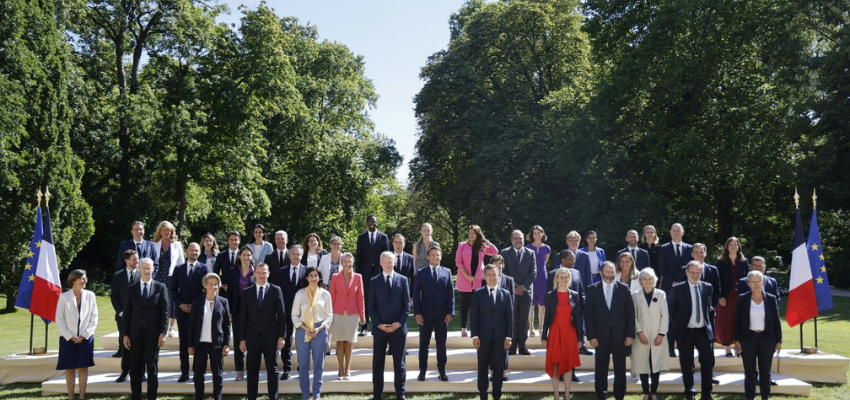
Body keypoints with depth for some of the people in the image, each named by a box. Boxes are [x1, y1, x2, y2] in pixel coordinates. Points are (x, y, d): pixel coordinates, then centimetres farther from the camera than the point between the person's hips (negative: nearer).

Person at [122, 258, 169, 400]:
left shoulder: (160, 287, 4)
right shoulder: (132, 289, 9)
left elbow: (164, 311, 0)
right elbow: (127, 312, 7)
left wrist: (163, 333, -7)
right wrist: (125, 334, 0)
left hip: (153, 333, -2)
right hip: (135, 333, 2)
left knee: (152, 367, 4)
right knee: (135, 368, 5)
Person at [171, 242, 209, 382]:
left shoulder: (204, 269, 3)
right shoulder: (178, 269, 11)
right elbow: (174, 289, 8)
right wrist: (180, 304, -5)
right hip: (182, 310, 2)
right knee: (183, 342, 4)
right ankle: (184, 372, 7)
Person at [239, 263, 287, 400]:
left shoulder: (275, 290, 2)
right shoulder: (247, 292, 7)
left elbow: (281, 314, 0)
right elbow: (242, 317, 6)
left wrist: (281, 336, -5)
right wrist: (242, 339, 1)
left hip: (270, 336, -1)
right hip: (253, 336, 1)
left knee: (272, 368, 4)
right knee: (252, 369, 6)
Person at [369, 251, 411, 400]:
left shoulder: (402, 280, 5)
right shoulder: (374, 281, 5)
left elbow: (407, 305, 2)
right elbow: (371, 306, 2)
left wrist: (398, 323, -9)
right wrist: (379, 324, -10)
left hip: (398, 328, 0)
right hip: (379, 328, 0)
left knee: (399, 363, 6)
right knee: (378, 363, 5)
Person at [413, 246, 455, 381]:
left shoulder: (447, 272, 6)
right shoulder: (421, 273, 3)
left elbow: (451, 293, 4)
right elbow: (416, 294, 1)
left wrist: (450, 312, -4)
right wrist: (417, 313, -8)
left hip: (442, 314, 1)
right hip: (425, 314, -1)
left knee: (441, 343, 6)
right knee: (424, 343, 6)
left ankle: (442, 370, 15)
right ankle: (422, 370, 14)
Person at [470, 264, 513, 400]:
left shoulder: (506, 293, 5)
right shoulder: (478, 294, 3)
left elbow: (510, 317, 3)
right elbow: (473, 316, 0)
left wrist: (509, 336, -3)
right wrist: (475, 335, -7)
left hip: (500, 337, 1)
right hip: (483, 337, 0)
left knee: (498, 368, 6)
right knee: (482, 367, 7)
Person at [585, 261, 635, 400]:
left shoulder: (624, 288, 2)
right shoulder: (592, 289, 1)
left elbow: (630, 312, 1)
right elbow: (588, 314, -2)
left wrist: (630, 334, -4)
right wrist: (591, 336, -8)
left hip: (619, 335, 0)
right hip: (601, 335, 0)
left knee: (620, 369, 6)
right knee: (600, 369, 7)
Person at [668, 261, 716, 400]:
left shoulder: (707, 287, 3)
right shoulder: (677, 288, -9)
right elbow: (670, 309, 0)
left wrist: (707, 320, 13)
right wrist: (676, 326, 1)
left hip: (704, 331, 3)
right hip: (685, 332, -3)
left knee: (708, 362, 9)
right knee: (687, 364, 5)